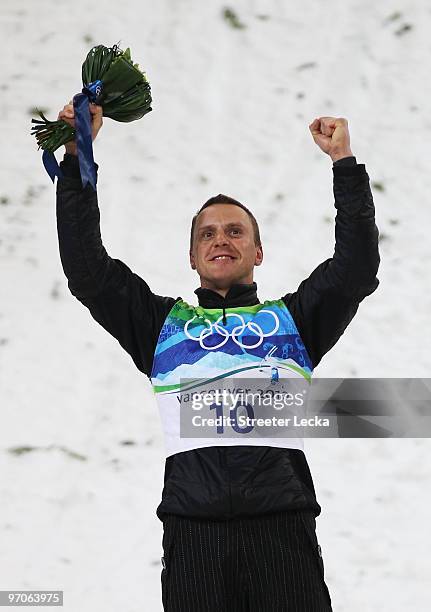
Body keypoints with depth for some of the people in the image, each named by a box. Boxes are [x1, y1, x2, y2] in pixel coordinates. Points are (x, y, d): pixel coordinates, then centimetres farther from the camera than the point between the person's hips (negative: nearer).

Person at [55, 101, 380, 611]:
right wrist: (78, 156, 13)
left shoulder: (292, 317, 23)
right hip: (194, 525, 0)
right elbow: (86, 267, 15)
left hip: (283, 518, 0)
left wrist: (344, 161, 10)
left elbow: (356, 266, 11)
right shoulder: (163, 321, 23)